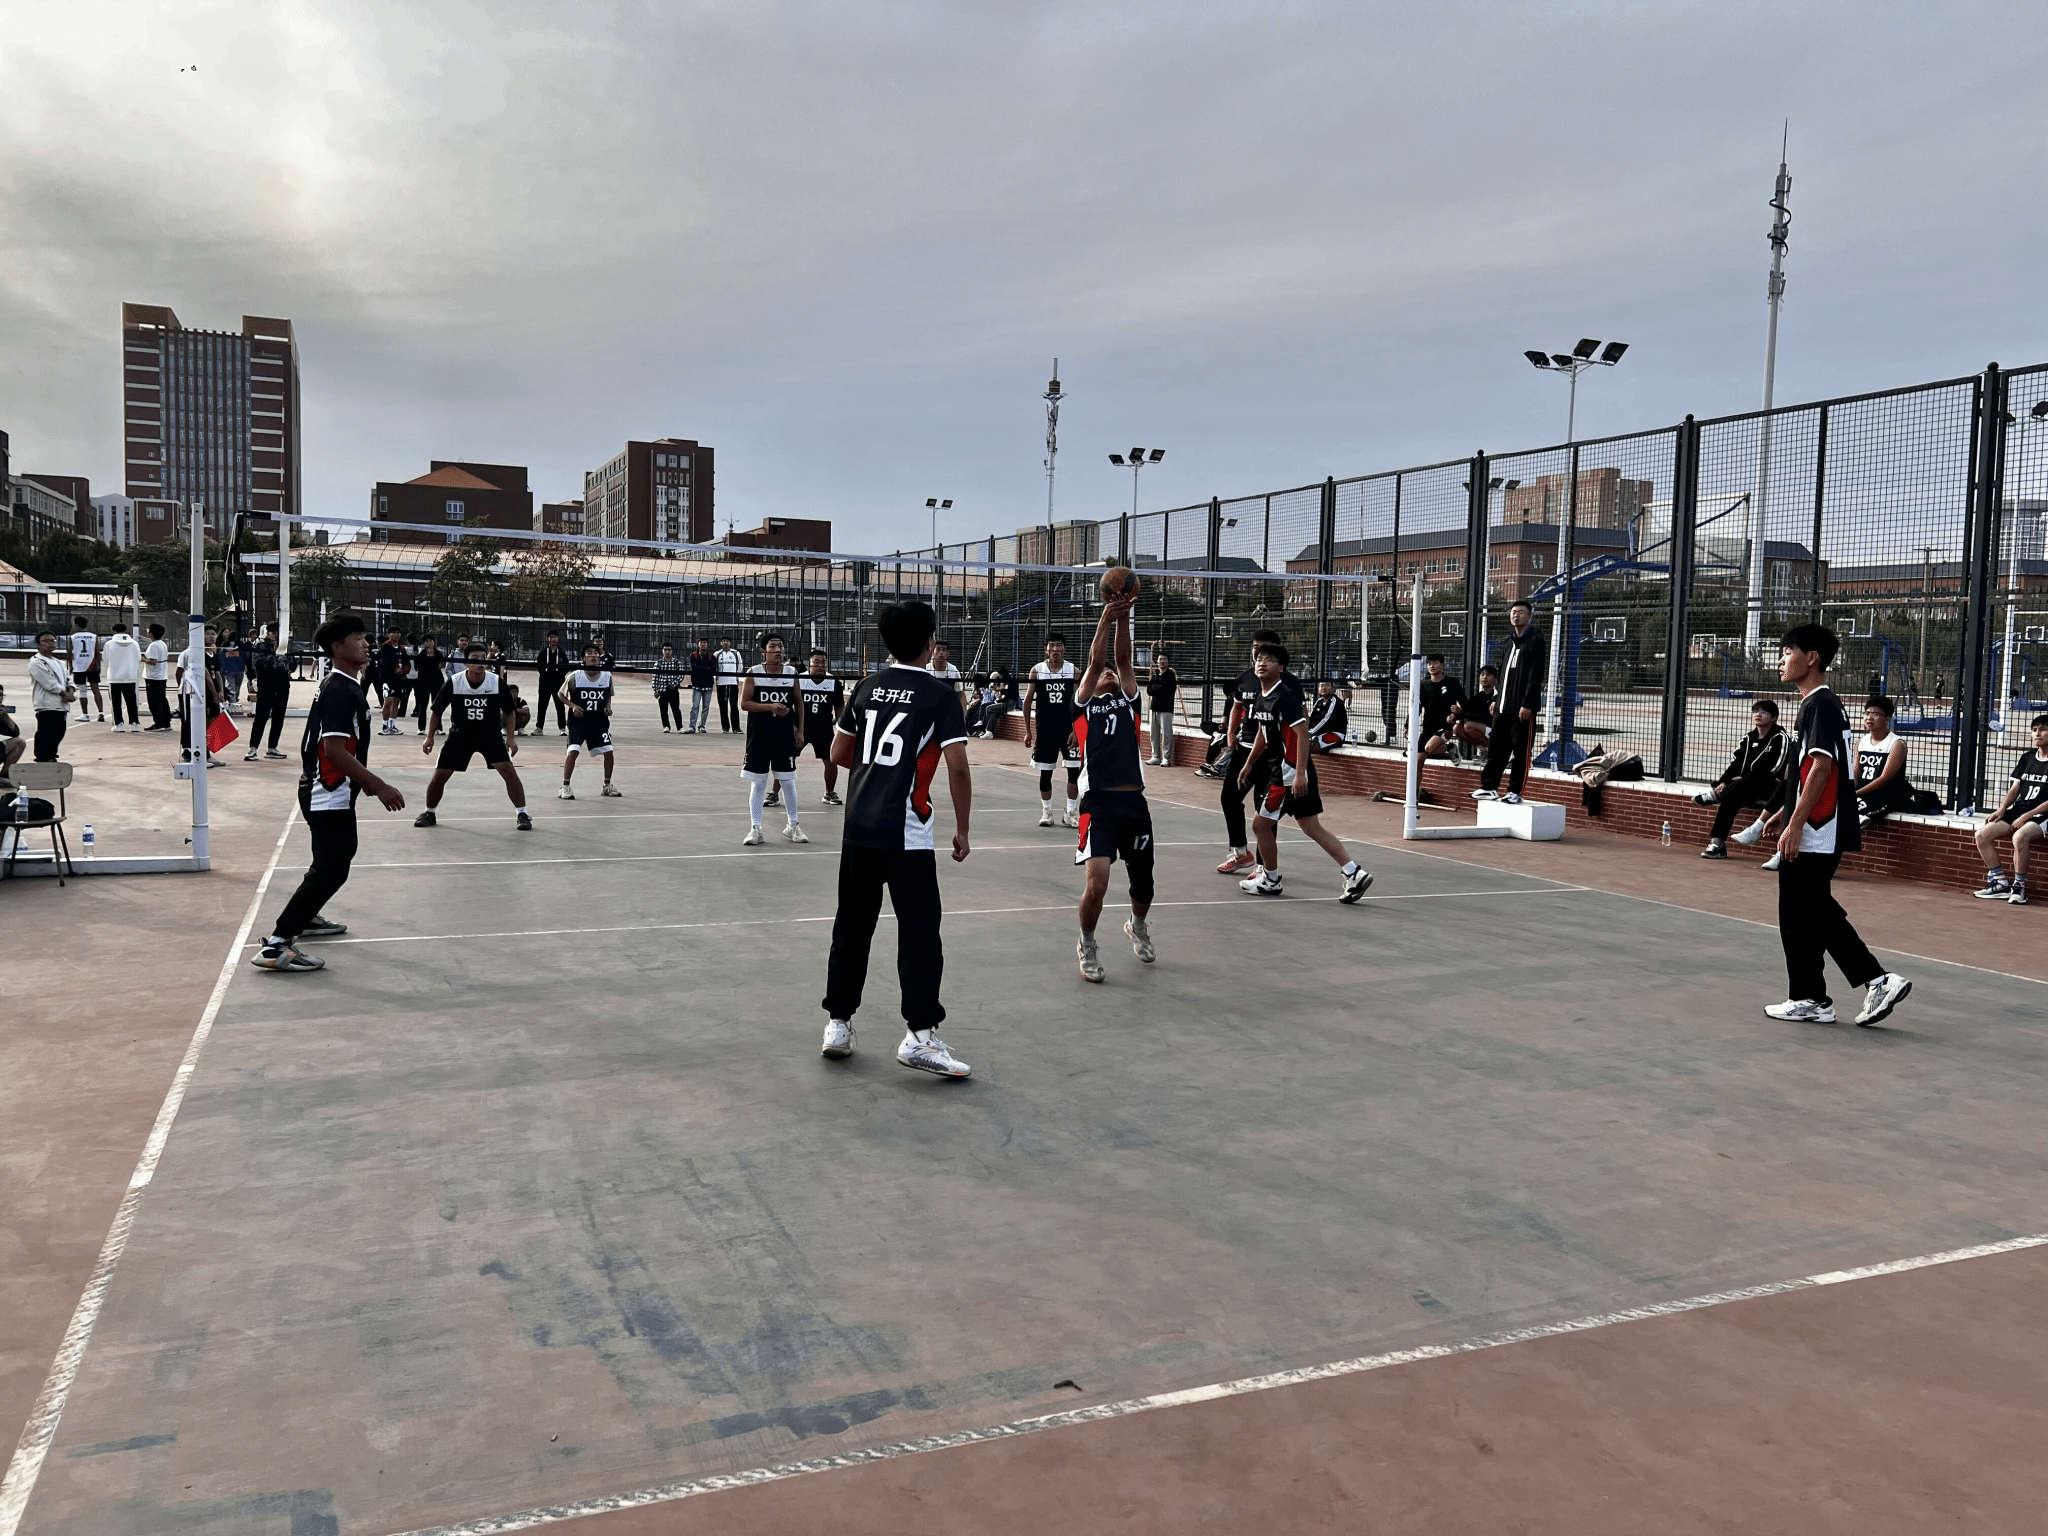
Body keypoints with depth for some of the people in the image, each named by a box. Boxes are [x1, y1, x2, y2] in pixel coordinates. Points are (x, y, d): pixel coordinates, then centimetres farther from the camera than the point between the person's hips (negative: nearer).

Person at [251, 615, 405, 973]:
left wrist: (365, 781, 26)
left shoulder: (345, 686, 11)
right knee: (331, 869, -11)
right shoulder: (340, 691, -20)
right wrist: (379, 786, -28)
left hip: (333, 791, 11)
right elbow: (335, 750, -28)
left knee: (340, 854, 28)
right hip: (327, 795, -11)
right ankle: (276, 945, -12)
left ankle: (305, 918, 44)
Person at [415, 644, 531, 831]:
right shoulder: (453, 683, -14)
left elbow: (509, 711, -1)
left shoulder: (497, 682, -14)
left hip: (490, 733, -1)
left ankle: (521, 814, -6)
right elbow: (437, 711, -1)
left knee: (508, 770, -16)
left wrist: (511, 737, -8)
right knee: (440, 774, 0)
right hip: (460, 734, 1)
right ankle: (429, 813, 24)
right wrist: (430, 737, -5)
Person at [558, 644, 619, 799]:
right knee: (573, 751, -16)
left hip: (599, 721, 3)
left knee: (608, 752, 1)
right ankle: (565, 787, -5)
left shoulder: (607, 676, -3)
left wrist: (608, 707, -4)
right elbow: (561, 695, 2)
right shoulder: (575, 677, -11)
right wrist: (573, 706, -15)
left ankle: (607, 785, 21)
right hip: (578, 720, -3)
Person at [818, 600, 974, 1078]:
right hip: (907, 832, -5)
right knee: (919, 930, -1)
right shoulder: (941, 696, -5)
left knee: (852, 926, 14)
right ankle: (919, 1035, -7)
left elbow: (839, 753, 16)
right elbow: (958, 768, -11)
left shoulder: (866, 687, 10)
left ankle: (838, 1025, 20)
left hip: (858, 825, 5)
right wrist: (962, 829, -1)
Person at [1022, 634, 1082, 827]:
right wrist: (1028, 731, 2)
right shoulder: (1037, 670, 0)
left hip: (1069, 730, 0)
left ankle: (1071, 813, 7)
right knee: (1045, 772, 6)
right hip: (1045, 730, 0)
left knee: (1074, 771, -4)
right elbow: (1028, 701, 5)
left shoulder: (1073, 671, -1)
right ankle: (1046, 811, 20)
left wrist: (1077, 730, -8)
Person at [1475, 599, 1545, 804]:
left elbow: (1536, 675, -13)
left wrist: (1527, 704, -19)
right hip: (1505, 706, 8)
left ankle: (1515, 792, 2)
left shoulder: (1536, 641, -6)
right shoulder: (1511, 641, 19)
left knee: (1521, 751, -3)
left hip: (1523, 707, -8)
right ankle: (1489, 787, 16)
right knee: (1496, 747, 9)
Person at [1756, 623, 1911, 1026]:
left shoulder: (1820, 705, -14)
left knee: (1799, 915, -1)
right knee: (1819, 913, 15)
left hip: (1813, 834, -10)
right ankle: (1878, 980, 14)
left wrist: (1795, 825, -23)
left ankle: (1809, 1000, 9)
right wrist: (1784, 813, 24)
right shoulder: (1817, 704, 17)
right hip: (1821, 833, 10)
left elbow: (1822, 768, -22)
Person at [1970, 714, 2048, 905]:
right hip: (2018, 811, 7)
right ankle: (2001, 882, -4)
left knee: (2019, 837, -37)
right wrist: (2002, 808, -1)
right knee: (1982, 834, -12)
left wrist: (2027, 815, -16)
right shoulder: (2027, 757, 16)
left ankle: (2019, 886, -18)